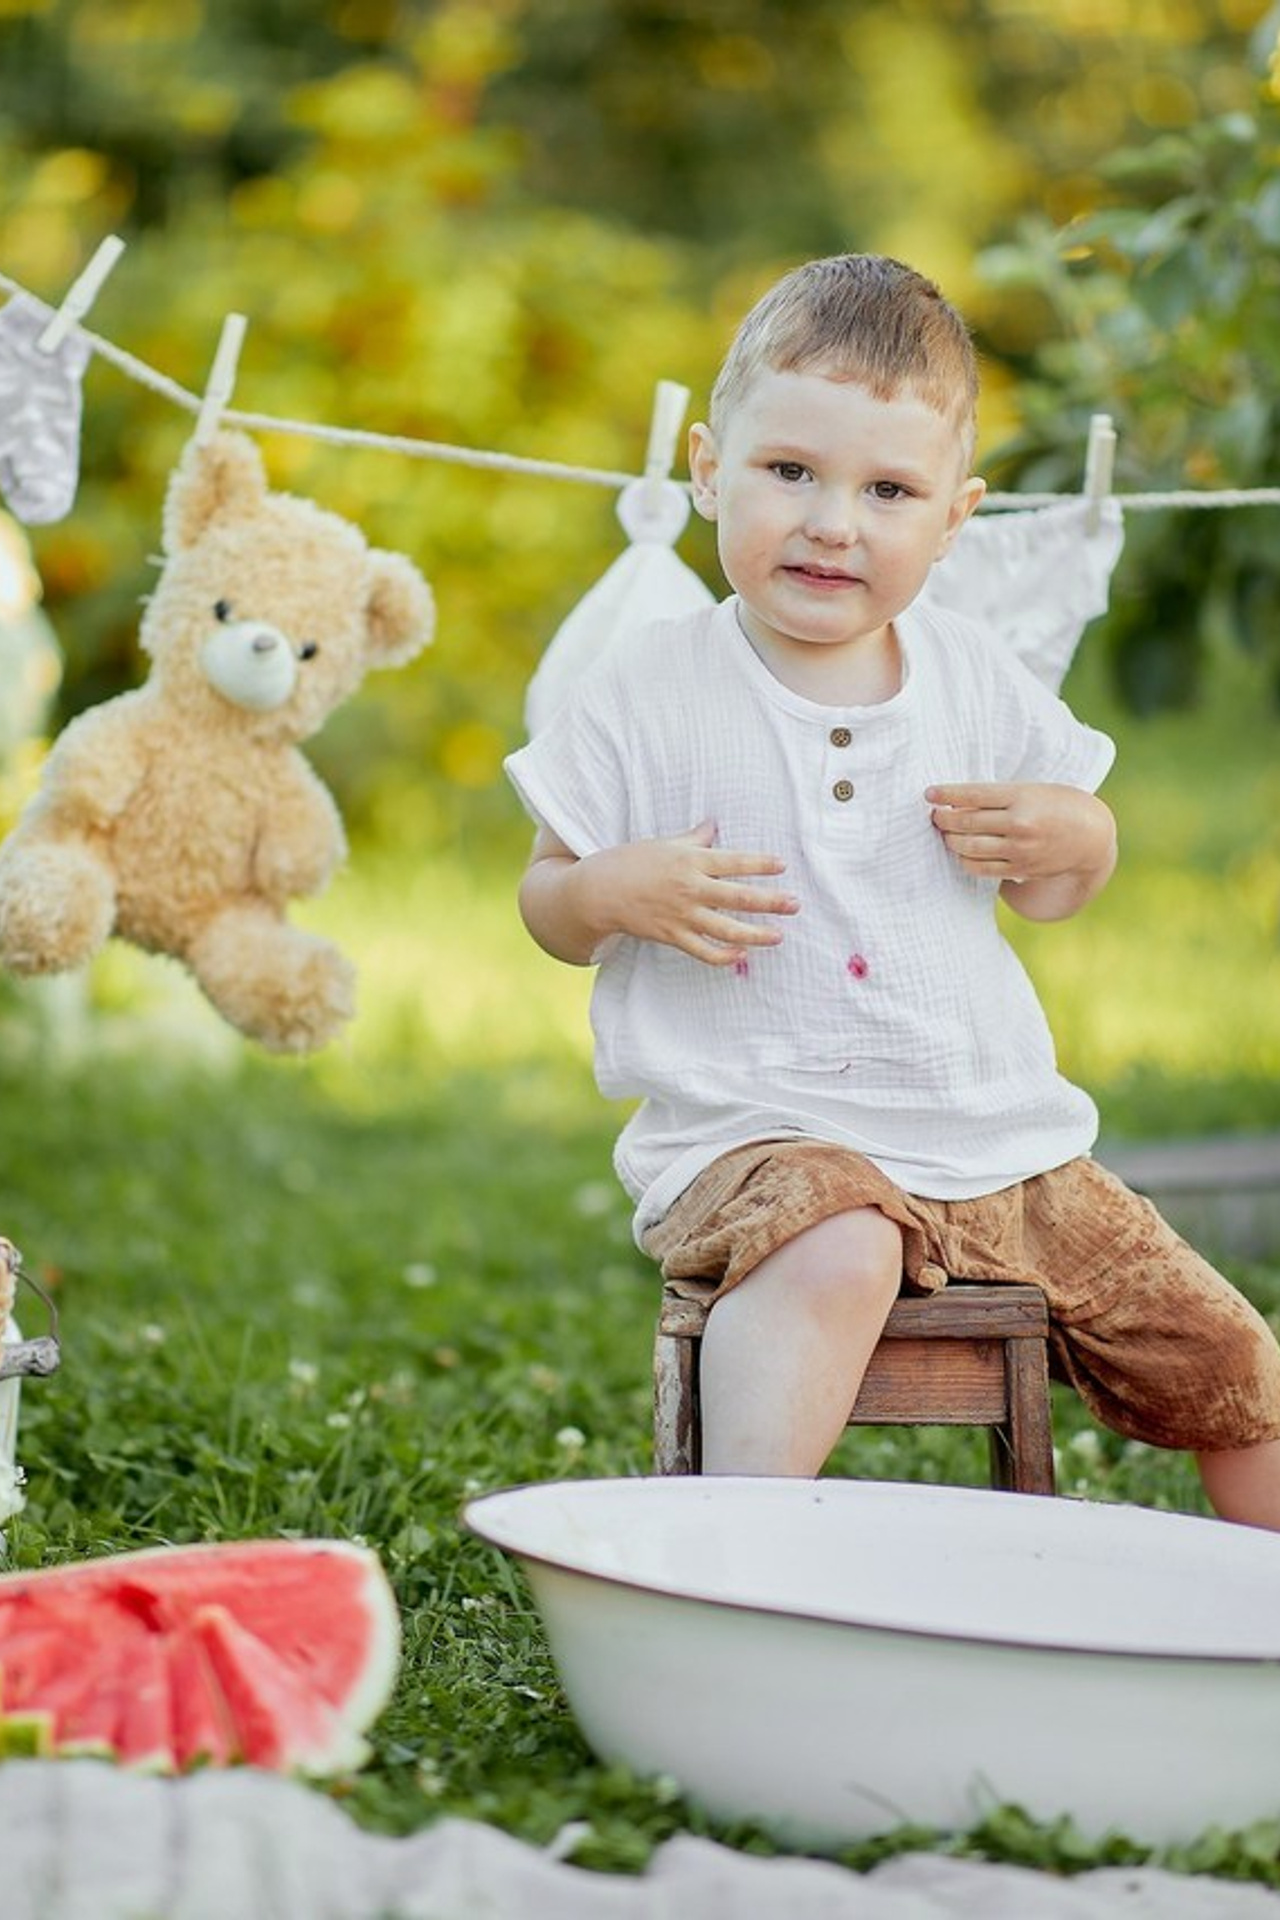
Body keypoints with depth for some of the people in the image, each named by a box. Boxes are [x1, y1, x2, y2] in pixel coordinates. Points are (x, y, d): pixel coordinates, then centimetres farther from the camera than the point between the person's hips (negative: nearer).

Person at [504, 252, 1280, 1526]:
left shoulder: (976, 683, 7)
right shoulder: (648, 692, -3)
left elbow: (1047, 897, 18)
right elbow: (549, 906, 3)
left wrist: (1074, 839, -5)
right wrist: (617, 890, -20)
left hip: (1000, 1142, 5)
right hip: (757, 1132, -5)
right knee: (833, 1251, -41)